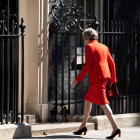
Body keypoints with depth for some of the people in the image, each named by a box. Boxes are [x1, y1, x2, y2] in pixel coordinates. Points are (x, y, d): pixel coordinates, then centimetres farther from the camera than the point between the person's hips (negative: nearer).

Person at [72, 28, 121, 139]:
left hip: (97, 77, -9)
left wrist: (77, 79, -8)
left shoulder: (89, 47, -6)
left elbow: (87, 65, -12)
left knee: (103, 102, -12)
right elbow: (112, 63, 14)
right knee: (87, 100, 19)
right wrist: (113, 79, 19)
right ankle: (83, 126, 26)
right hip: (105, 76, 9)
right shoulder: (104, 47, 16)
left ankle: (115, 128, -21)